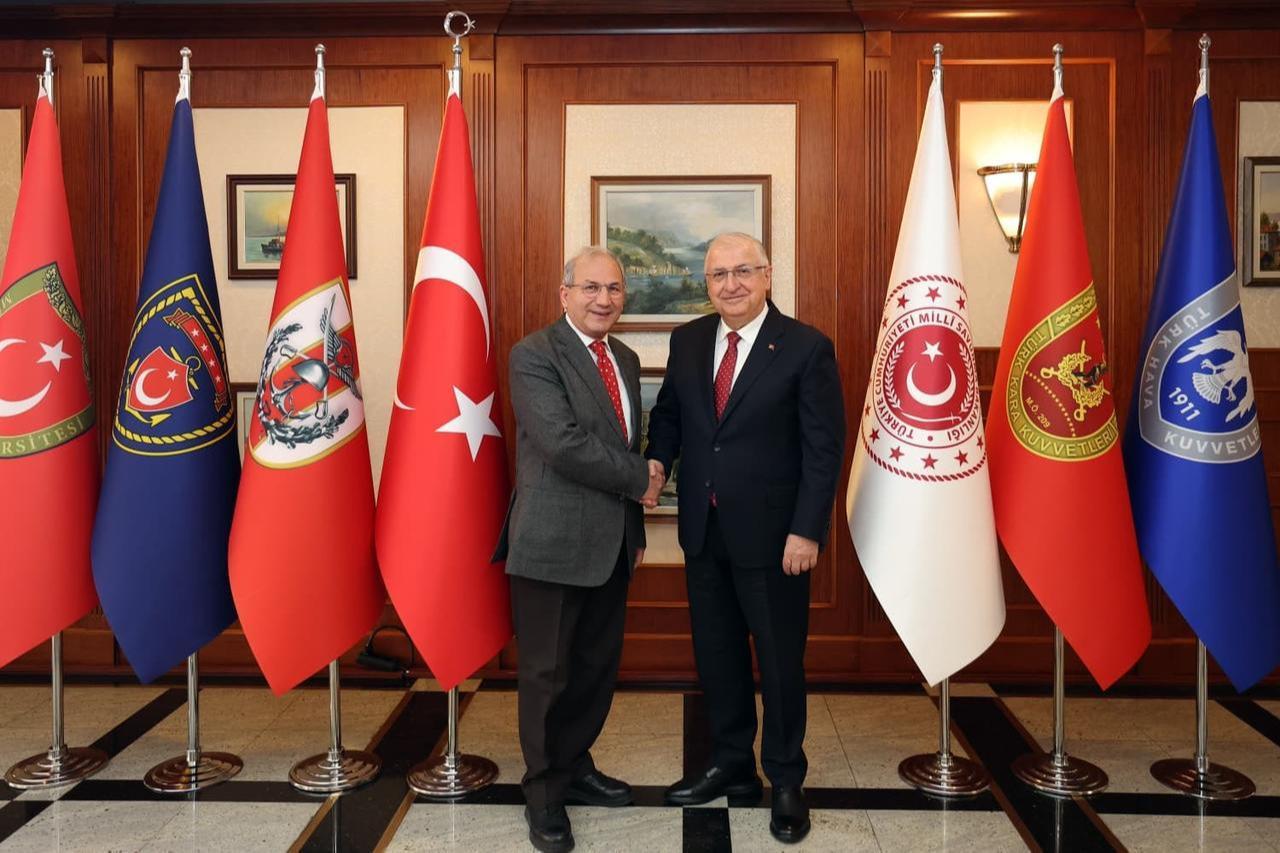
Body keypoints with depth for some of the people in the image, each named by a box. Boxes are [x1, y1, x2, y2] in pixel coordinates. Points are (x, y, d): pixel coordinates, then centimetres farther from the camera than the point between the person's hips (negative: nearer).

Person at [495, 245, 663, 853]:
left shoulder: (626, 360, 13)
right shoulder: (534, 356, -11)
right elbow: (563, 443, -22)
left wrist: (636, 527, 15)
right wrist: (639, 481, -12)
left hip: (611, 544, 7)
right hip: (554, 543, -7)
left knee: (598, 668, 15)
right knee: (548, 673, 5)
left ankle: (574, 768, 34)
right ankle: (543, 792, 21)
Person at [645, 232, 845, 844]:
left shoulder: (806, 348, -10)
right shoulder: (687, 340, 5)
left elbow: (824, 448, -11)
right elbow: (668, 410, 15)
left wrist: (806, 532, -15)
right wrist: (657, 459, -6)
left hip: (772, 536, -5)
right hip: (703, 532, 5)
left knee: (780, 660, 8)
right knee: (715, 654, 16)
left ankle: (786, 781, 26)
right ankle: (732, 765, 35)